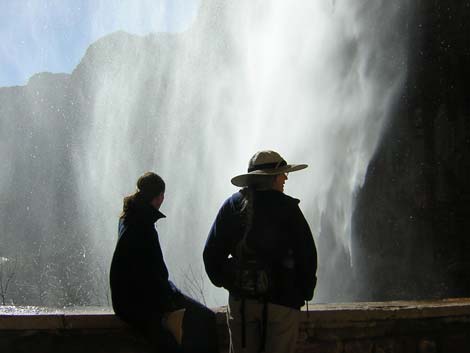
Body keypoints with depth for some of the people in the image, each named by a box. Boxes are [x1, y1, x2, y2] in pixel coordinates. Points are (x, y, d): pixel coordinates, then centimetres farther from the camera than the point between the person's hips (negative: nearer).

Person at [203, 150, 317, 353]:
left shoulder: (232, 206, 3)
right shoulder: (287, 207, -8)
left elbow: (211, 253, 4)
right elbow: (307, 253, -7)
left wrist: (223, 281, 18)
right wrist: (305, 292, 6)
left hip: (240, 300, 4)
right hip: (281, 300, -3)